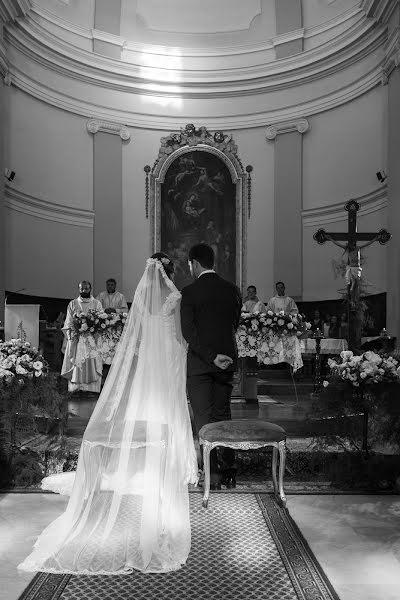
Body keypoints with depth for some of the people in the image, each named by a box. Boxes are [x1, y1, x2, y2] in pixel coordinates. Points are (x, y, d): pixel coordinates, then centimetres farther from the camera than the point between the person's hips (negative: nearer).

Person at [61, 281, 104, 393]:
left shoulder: (97, 304, 10)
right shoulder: (73, 304, 12)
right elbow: (69, 321, 7)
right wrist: (71, 334, -6)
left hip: (92, 337, -1)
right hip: (76, 337, 1)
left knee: (93, 360, -6)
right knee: (77, 360, -4)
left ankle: (93, 387, -4)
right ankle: (76, 387, -1)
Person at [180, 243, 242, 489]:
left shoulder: (190, 292, -10)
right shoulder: (233, 290, 4)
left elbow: (188, 332, -16)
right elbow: (235, 325, 10)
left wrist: (212, 356, -16)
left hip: (200, 362, -5)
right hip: (228, 361, 5)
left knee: (204, 418, 3)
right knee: (223, 414, 17)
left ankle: (213, 473, 3)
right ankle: (229, 469, 23)